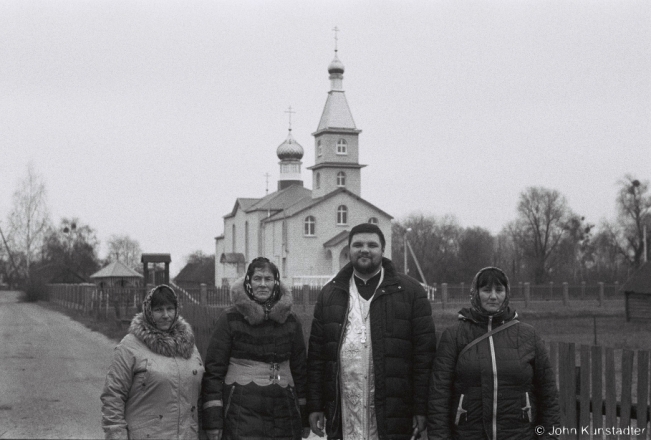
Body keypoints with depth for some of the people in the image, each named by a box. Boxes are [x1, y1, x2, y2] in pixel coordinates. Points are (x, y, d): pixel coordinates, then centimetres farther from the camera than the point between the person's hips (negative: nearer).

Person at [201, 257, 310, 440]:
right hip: (241, 413, -3)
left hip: (284, 414, 3)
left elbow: (299, 369, 15)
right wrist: (213, 420, -7)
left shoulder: (290, 321, 10)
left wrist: (305, 418, 13)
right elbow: (214, 368, -1)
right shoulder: (230, 319, 0)